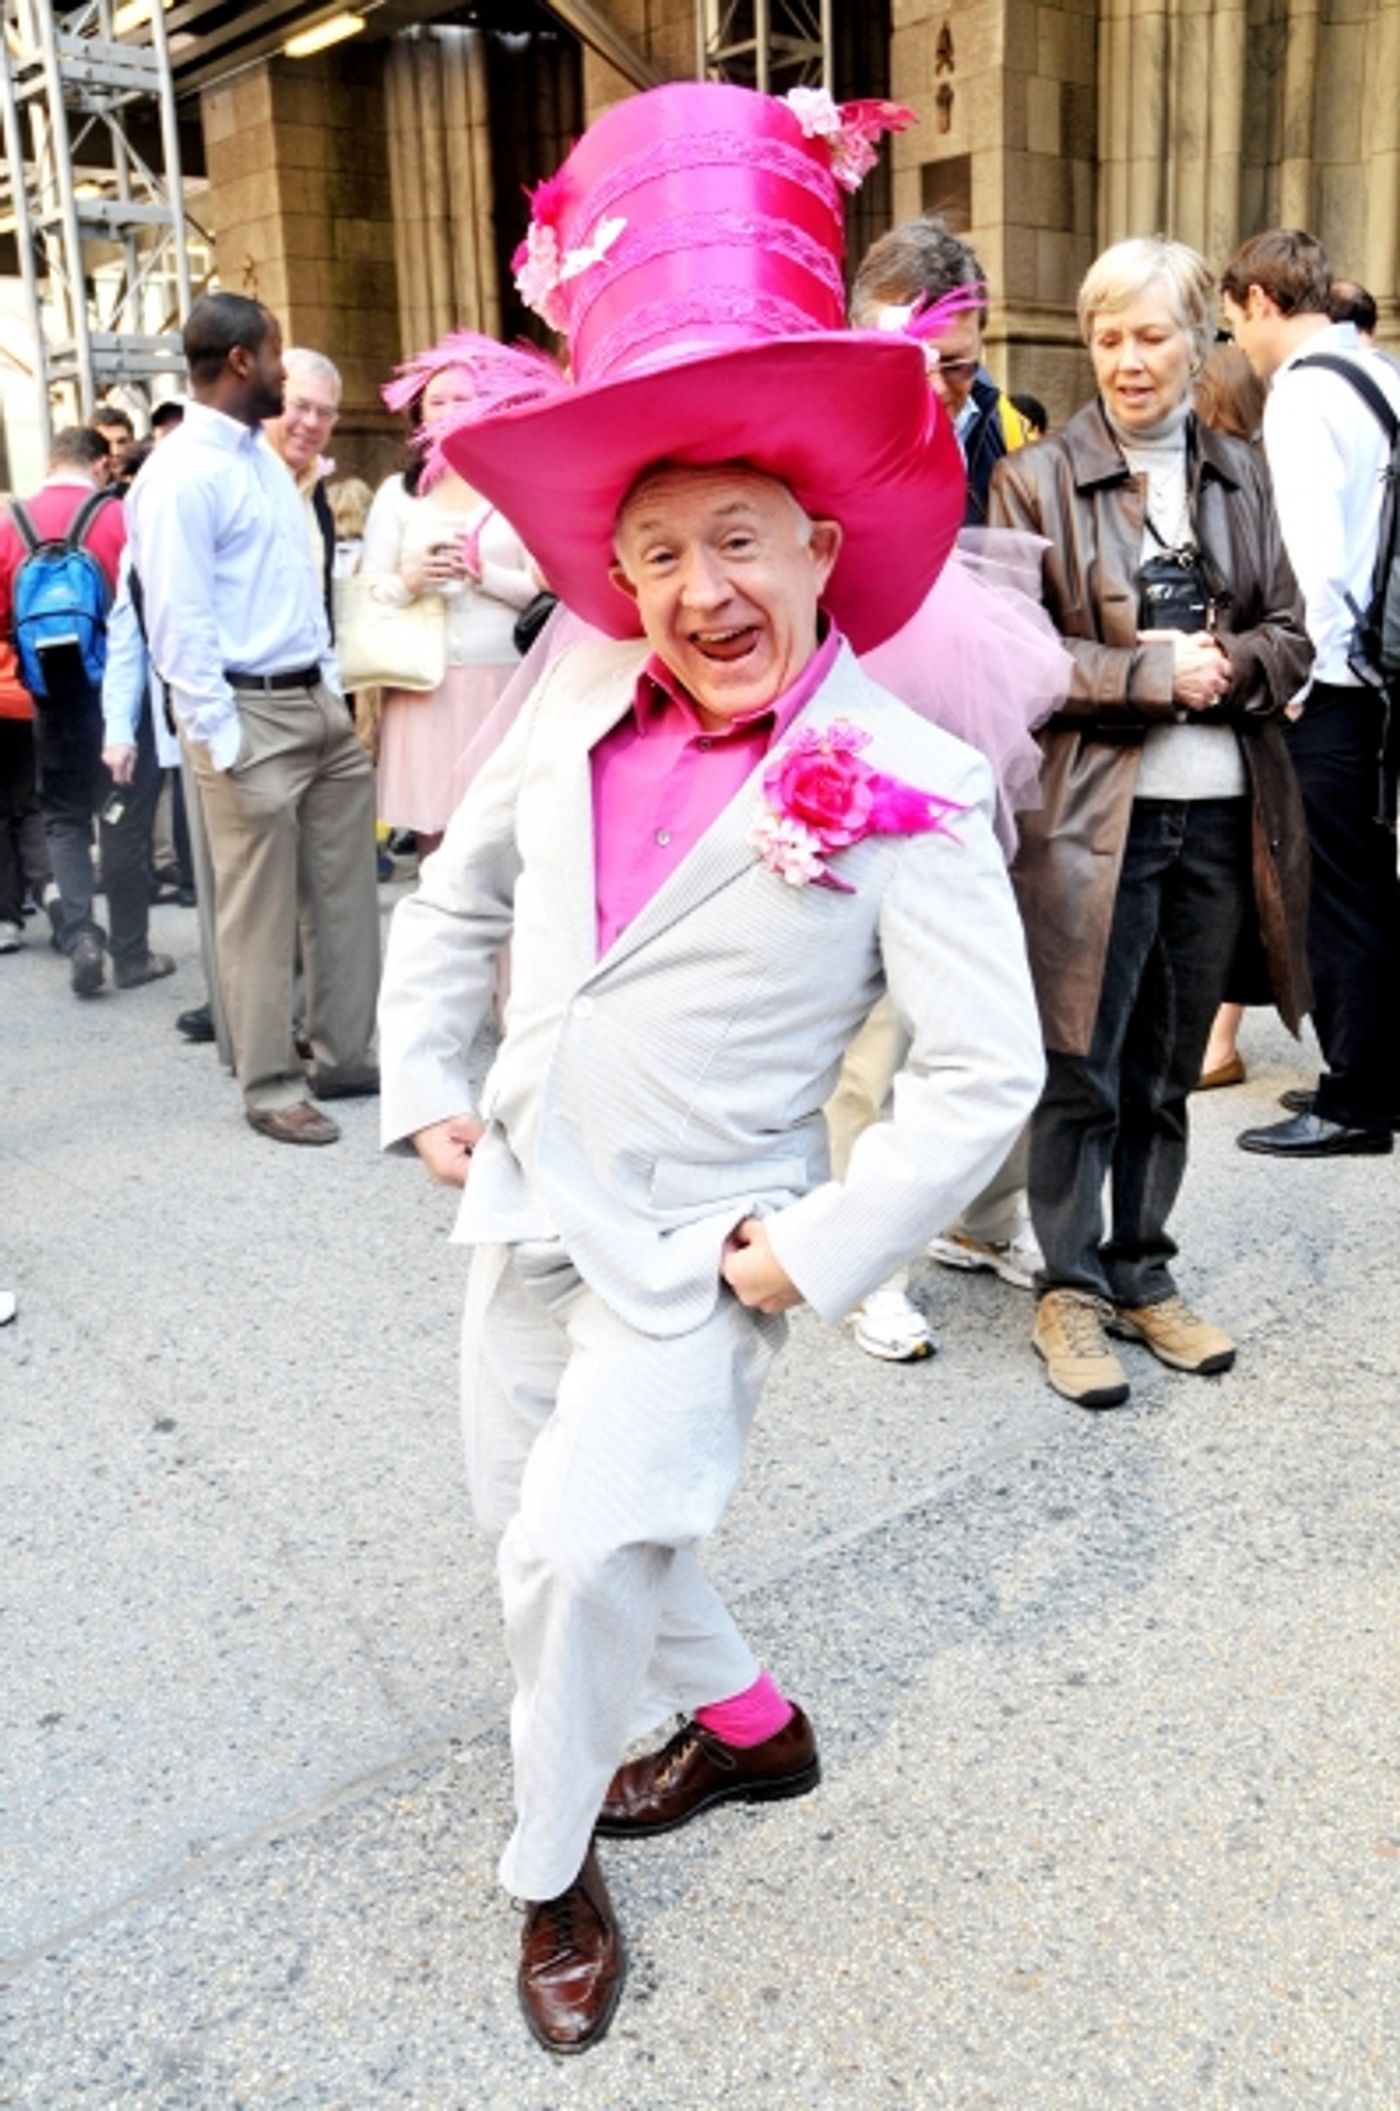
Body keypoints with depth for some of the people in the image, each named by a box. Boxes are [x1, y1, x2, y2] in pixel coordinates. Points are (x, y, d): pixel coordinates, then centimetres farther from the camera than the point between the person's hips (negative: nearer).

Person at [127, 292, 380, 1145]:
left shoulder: (264, 455, 15)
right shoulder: (181, 475, -13)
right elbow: (180, 620, -15)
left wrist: (332, 687, 13)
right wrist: (221, 738, -18)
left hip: (317, 703, 9)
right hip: (251, 715, -9)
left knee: (345, 891, 13)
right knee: (261, 913, 1)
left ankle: (346, 1054, 25)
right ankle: (271, 1086, 13)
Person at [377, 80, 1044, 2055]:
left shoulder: (906, 790, -17)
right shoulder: (577, 704, -3)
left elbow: (988, 1073, -14)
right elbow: (456, 890, 13)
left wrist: (821, 1247, -16)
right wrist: (426, 1086, 9)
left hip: (694, 1256, -6)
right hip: (530, 1204, 7)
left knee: (577, 1557, -10)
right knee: (534, 1521, 19)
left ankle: (550, 1875, 21)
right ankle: (748, 1721, 43)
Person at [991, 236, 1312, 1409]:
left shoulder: (1241, 475, 13)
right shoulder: (1038, 480, -1)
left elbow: (1288, 638, 13)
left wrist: (1228, 667, -8)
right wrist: (1156, 674, -15)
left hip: (1223, 814, 5)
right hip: (1094, 816, -4)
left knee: (1167, 1070, 13)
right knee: (1083, 1071, 1)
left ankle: (1144, 1277, 27)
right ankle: (1070, 1291, 16)